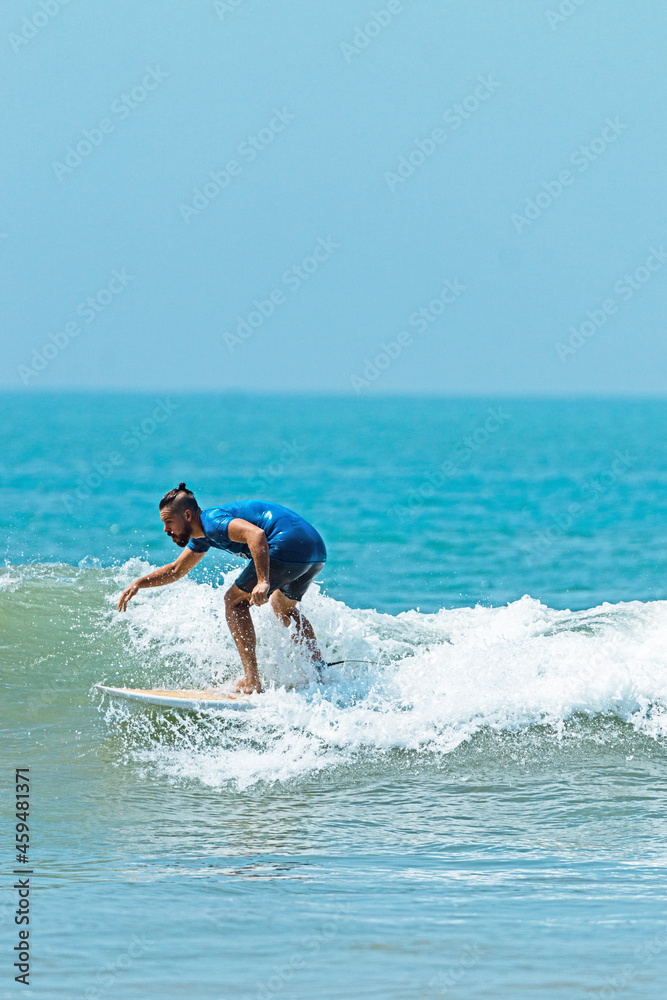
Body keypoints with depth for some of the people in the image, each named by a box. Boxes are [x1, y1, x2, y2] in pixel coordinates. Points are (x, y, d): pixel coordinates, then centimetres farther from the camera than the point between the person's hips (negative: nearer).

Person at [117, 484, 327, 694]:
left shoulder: (212, 521, -7)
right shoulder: (203, 535, 25)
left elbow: (256, 534, -24)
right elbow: (176, 570, 38)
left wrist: (263, 582, -31)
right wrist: (138, 584, 27)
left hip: (290, 547, -10)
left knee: (235, 601, 3)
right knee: (283, 606, 34)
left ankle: (252, 682, -4)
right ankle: (320, 674, 26)